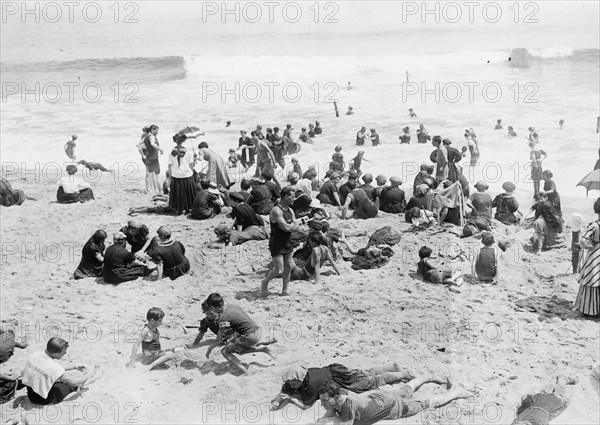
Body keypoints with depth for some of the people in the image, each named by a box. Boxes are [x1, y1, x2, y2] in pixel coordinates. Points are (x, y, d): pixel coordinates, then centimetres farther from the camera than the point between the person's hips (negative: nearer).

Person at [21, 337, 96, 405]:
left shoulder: (35, 354, -11)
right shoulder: (53, 367, -31)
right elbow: (74, 382, -16)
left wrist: (75, 366, 15)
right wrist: (87, 376, 2)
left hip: (30, 395, 6)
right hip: (44, 400, -6)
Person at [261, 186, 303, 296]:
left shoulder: (290, 211, 8)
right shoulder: (276, 211, -19)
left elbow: (297, 227, 3)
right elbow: (286, 227, -26)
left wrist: (290, 226, -16)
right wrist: (293, 225, -6)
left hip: (287, 243, 8)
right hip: (277, 244, -8)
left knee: (288, 268, 9)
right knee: (279, 270, -8)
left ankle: (284, 290, 21)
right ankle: (265, 282, 18)